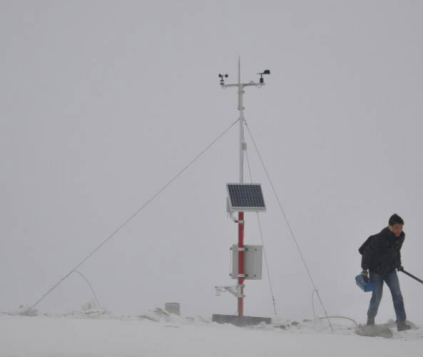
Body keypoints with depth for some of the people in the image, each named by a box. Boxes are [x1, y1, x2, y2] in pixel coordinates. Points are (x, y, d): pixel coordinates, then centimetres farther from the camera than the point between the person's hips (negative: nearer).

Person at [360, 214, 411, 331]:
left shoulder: (401, 236, -8)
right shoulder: (381, 238, -28)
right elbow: (367, 252, -20)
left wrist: (398, 264, 21)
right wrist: (364, 270, -18)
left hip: (390, 270, 5)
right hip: (376, 271, -5)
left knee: (397, 294, -7)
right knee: (377, 296, 0)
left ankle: (401, 323, -8)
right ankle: (370, 320, 25)